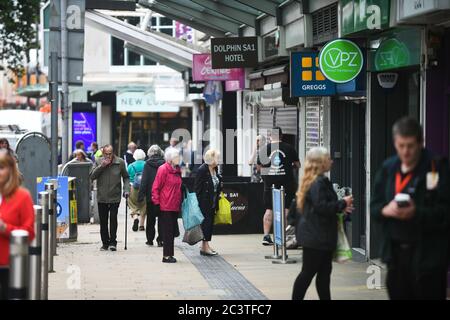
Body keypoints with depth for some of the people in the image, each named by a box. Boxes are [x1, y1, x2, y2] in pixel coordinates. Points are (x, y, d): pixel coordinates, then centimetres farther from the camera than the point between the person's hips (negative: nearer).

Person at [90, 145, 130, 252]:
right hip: (101, 197, 2)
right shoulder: (99, 162, 3)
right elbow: (92, 176, -5)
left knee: (113, 219, -8)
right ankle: (105, 242, 15)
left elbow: (126, 177, 10)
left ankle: (113, 242, 0)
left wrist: (126, 189, -3)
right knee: (103, 221, 6)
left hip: (115, 197, -2)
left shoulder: (120, 162, 0)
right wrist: (101, 166, -14)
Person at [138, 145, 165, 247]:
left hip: (150, 195, 0)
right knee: (161, 218, 6)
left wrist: (141, 195, -5)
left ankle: (150, 239, 13)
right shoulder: (164, 163, -3)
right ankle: (160, 239, 1)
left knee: (150, 218, 11)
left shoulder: (148, 164, -5)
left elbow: (144, 180, -7)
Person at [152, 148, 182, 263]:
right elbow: (156, 187, -10)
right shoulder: (163, 169, -10)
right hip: (166, 207, -8)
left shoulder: (177, 170, 14)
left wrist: (179, 204, 17)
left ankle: (169, 254, 17)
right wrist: (157, 202, -14)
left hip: (175, 207, 8)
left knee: (172, 231, 10)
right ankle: (167, 256, 0)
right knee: (167, 232, -5)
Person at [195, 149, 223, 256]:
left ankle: (205, 246, 16)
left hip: (212, 202, 8)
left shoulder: (214, 170, 10)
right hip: (204, 202, -8)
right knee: (206, 222, -7)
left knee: (210, 223, 10)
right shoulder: (202, 170, -15)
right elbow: (197, 188, -16)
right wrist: (200, 202, -18)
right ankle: (205, 247, -3)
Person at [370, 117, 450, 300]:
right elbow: (374, 206, 13)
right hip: (395, 252, 5)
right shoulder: (388, 168, 9)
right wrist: (385, 210, -10)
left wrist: (417, 213, -25)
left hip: (428, 256, -5)